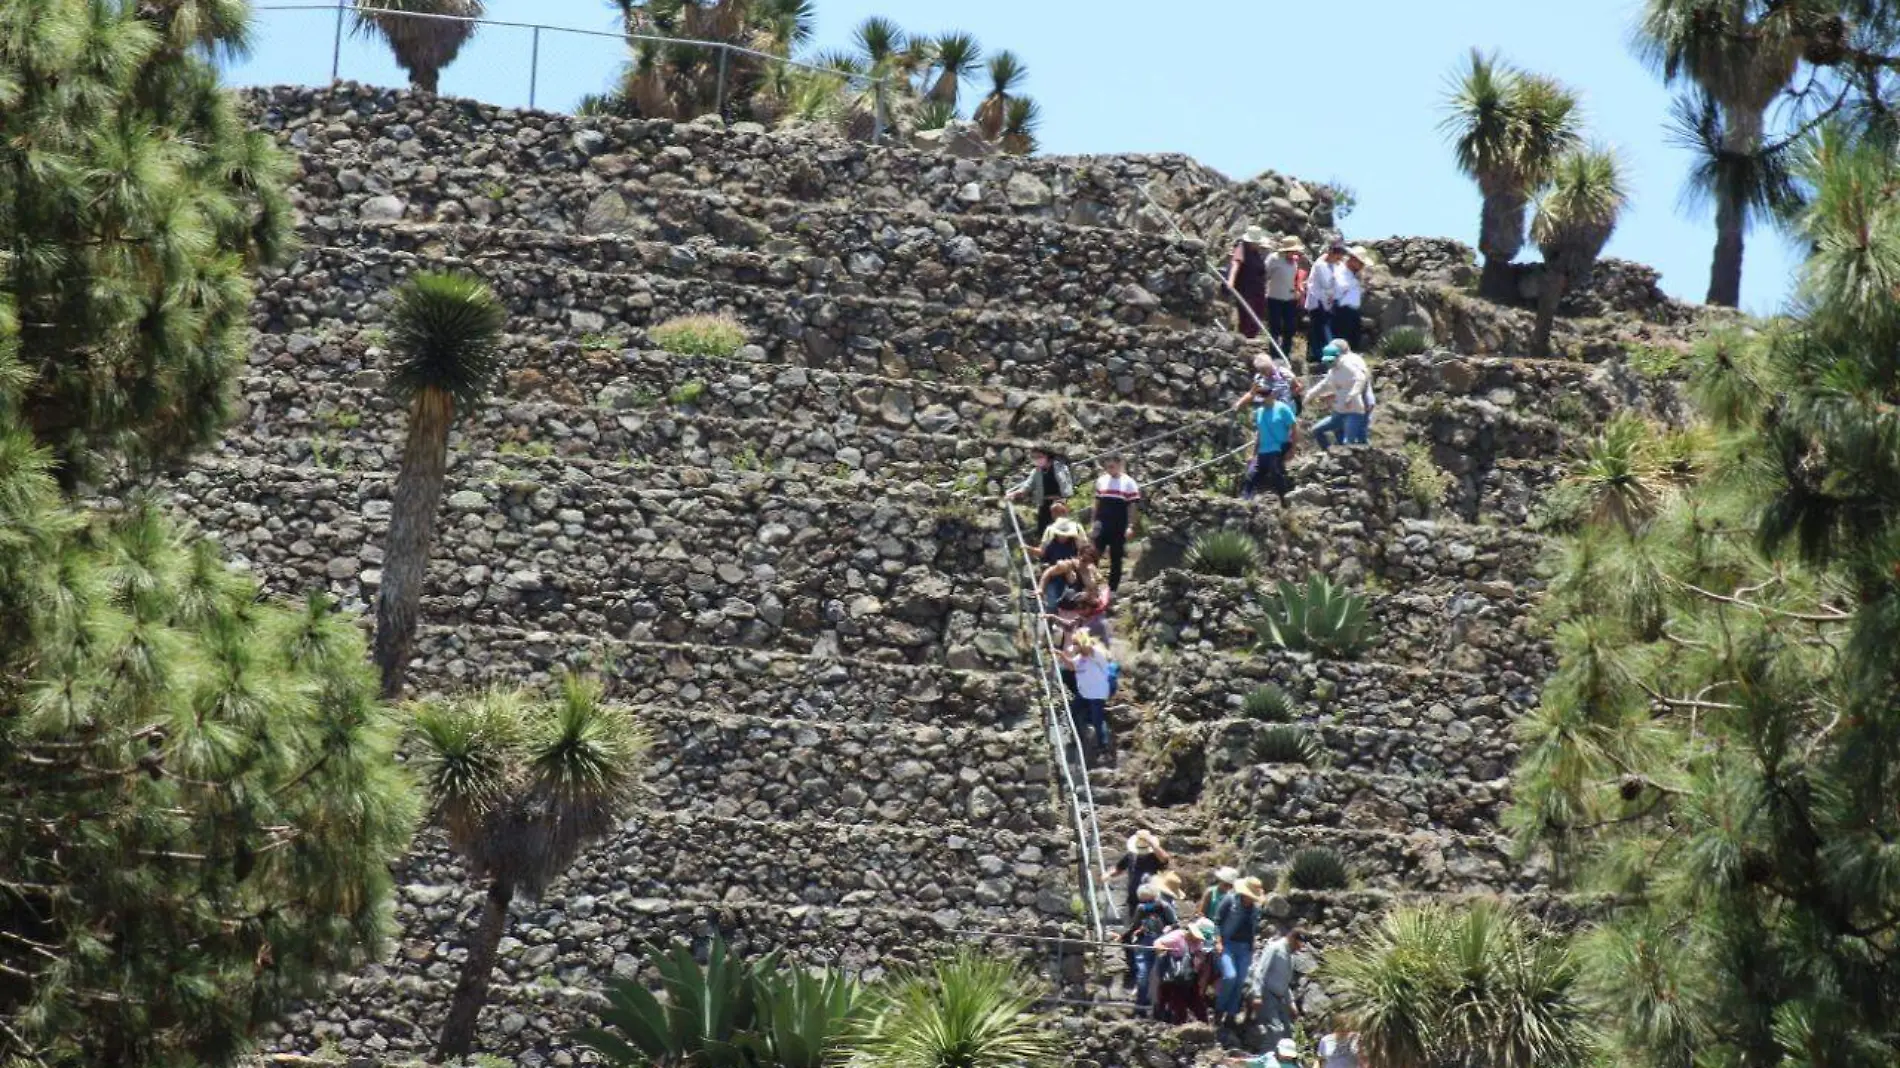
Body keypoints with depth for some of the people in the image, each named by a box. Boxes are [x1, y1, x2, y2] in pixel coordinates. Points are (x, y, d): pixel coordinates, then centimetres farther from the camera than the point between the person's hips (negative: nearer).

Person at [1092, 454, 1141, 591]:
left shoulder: (1129, 483, -4)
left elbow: (1132, 506, -4)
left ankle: (1112, 589, 14)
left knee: (1116, 559, 5)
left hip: (1119, 528, -3)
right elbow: (1097, 503, 14)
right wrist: (1094, 522, 9)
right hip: (1102, 526, 3)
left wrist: (1130, 526, -10)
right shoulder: (1101, 481, 8)